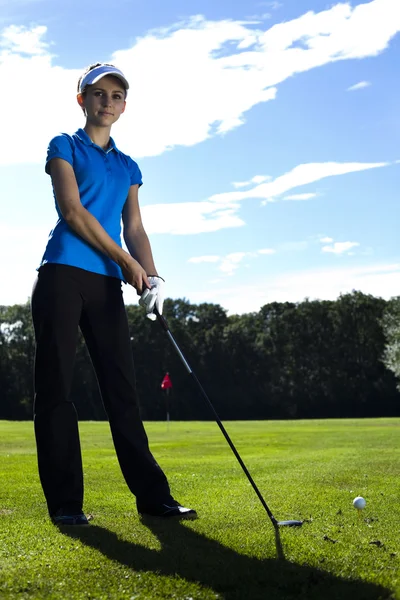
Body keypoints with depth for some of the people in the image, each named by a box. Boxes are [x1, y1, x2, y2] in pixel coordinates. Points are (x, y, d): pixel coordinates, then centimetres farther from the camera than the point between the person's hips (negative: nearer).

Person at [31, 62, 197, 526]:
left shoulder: (128, 167, 21)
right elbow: (72, 211, -6)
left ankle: (151, 493, 3)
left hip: (107, 283, 5)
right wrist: (127, 261, -8)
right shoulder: (64, 147, 7)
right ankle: (65, 501, 0)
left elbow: (135, 230, 14)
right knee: (56, 384, -4)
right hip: (63, 274, -4)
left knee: (122, 386, 2)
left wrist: (151, 277, -4)